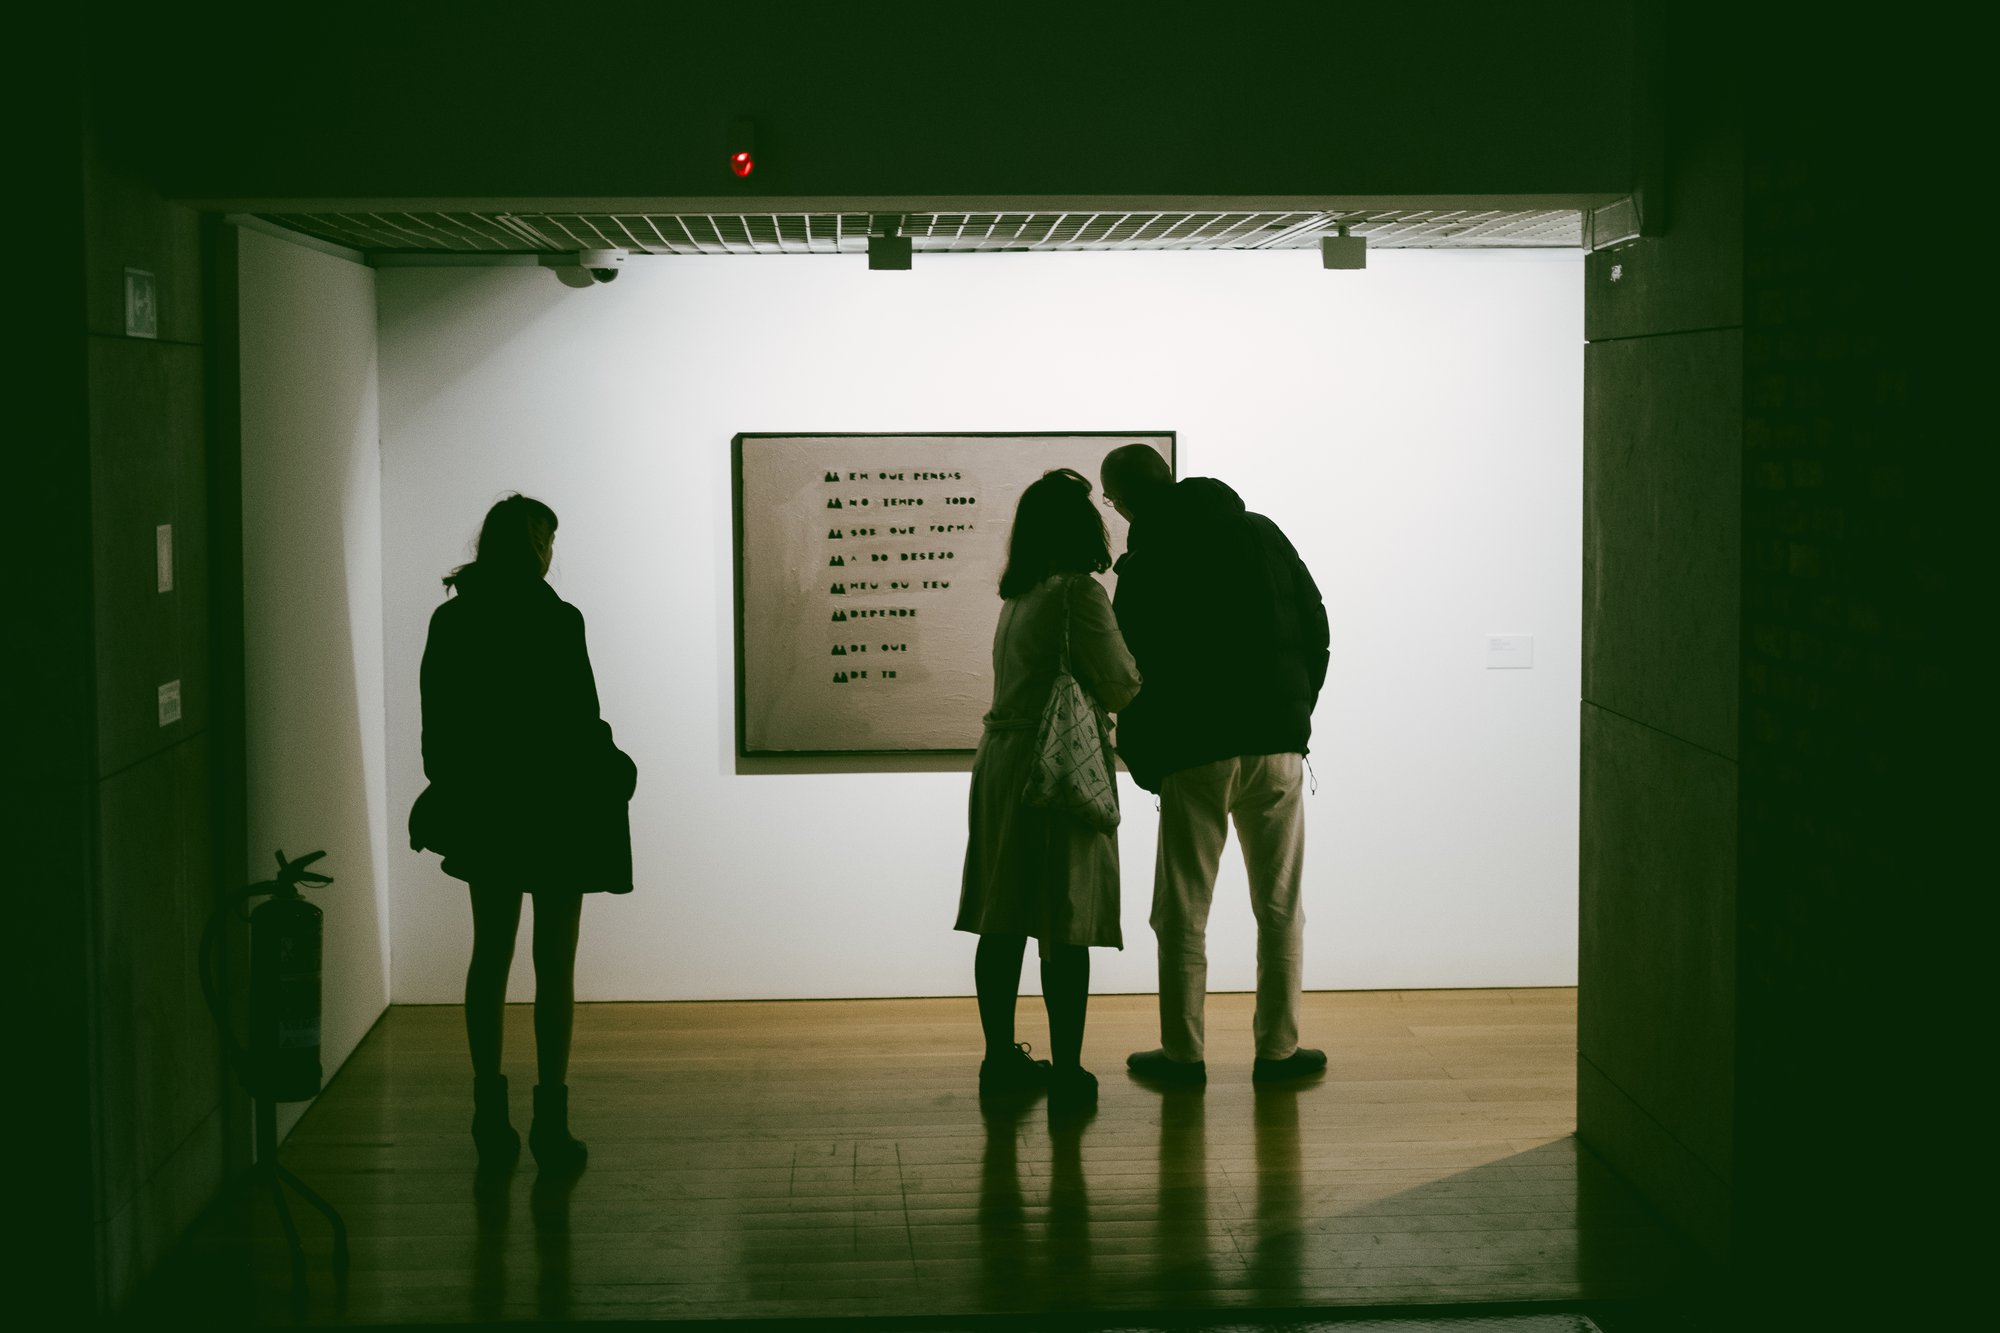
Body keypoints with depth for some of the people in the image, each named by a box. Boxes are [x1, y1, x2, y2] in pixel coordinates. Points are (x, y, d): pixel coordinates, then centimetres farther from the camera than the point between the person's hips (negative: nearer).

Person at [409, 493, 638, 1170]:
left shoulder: (449, 621, 0)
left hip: (483, 810, 5)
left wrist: (456, 786, 16)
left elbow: (438, 724, 4)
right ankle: (550, 1121, 4)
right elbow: (579, 721, -14)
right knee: (554, 964, 3)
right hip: (554, 810, -5)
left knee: (490, 955, 14)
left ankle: (490, 1115, 17)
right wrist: (606, 778, 1)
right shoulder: (556, 621, -15)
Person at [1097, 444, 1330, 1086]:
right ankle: (1278, 1049, 12)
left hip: (1195, 757, -3)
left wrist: (1146, 765, 6)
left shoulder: (1144, 567, -5)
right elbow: (1316, 629, 9)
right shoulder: (1261, 532, 7)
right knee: (1280, 907, 10)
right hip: (1277, 745, 3)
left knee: (1183, 913, 7)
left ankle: (1182, 1053, 10)